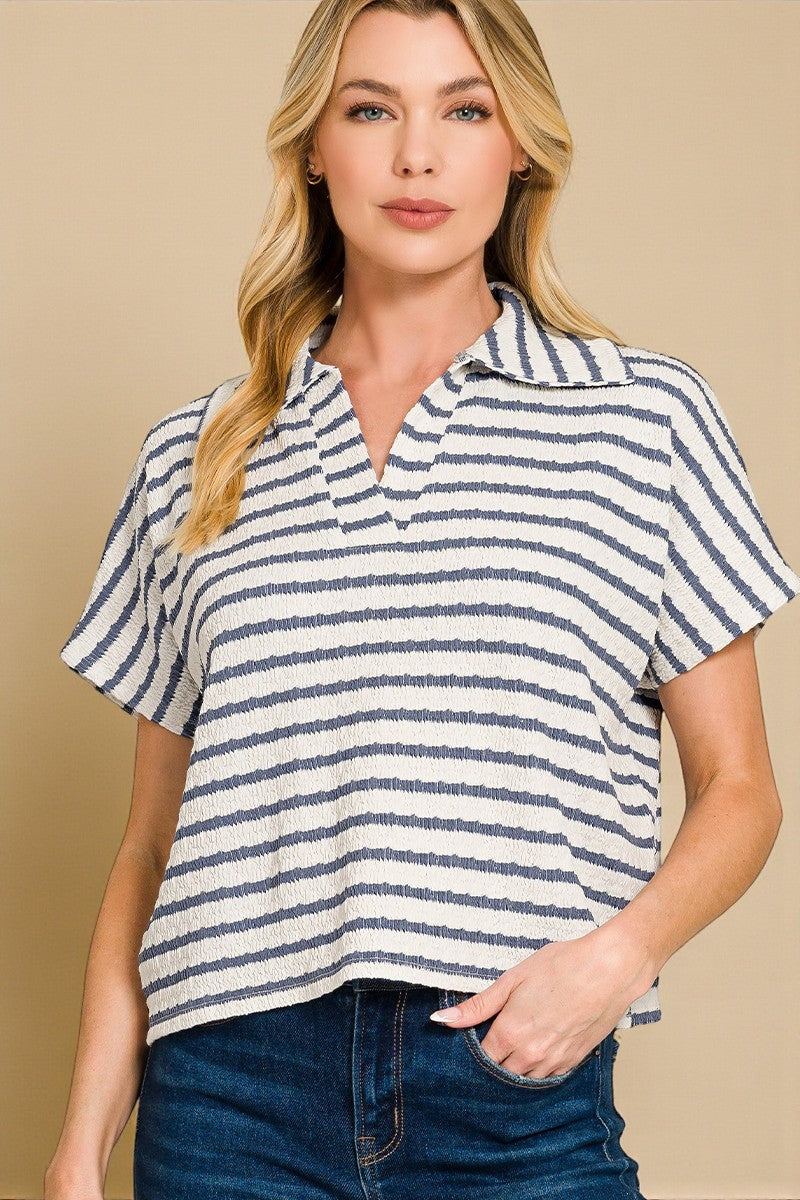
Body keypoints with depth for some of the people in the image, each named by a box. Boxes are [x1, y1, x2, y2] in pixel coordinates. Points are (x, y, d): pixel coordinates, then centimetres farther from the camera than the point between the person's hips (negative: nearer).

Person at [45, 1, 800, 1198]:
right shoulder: (197, 456, 10)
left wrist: (620, 951, -12)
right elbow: (151, 842, 11)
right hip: (230, 1091, 2)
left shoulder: (645, 415, 4)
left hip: (520, 1102, -1)